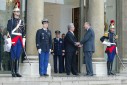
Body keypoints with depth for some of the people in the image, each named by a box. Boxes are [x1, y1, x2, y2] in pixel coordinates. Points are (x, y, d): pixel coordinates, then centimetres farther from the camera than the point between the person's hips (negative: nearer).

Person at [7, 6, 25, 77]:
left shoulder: (21, 21, 16)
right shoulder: (10, 21, 0)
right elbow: (9, 31, -6)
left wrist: (23, 42, 13)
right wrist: (9, 41, -14)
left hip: (20, 41, 5)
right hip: (13, 41, -5)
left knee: (18, 57, 6)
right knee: (13, 57, -4)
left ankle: (17, 72, 10)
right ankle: (13, 72, 0)